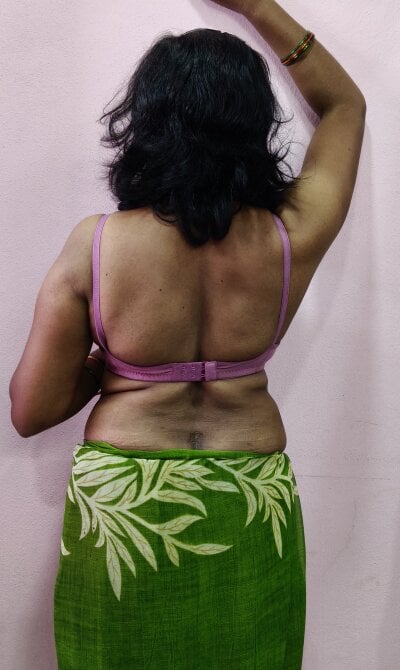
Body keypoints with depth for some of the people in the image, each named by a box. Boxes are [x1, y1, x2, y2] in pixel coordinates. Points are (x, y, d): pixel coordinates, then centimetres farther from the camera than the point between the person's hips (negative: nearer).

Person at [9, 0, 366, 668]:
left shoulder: (94, 245, -17)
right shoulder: (290, 240, -12)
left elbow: (30, 411, -8)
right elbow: (344, 104, 8)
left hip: (120, 506, -1)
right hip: (255, 510, 2)